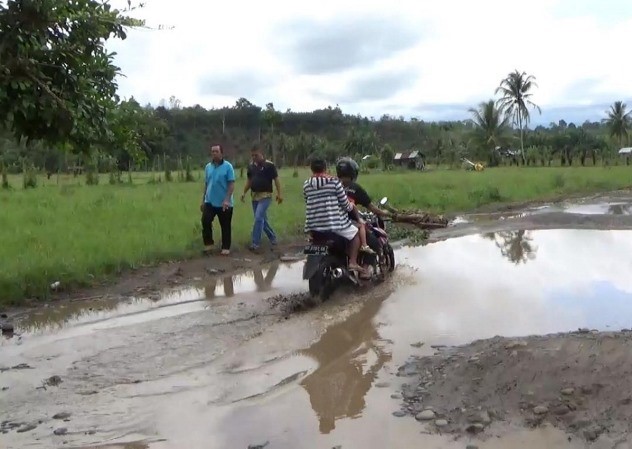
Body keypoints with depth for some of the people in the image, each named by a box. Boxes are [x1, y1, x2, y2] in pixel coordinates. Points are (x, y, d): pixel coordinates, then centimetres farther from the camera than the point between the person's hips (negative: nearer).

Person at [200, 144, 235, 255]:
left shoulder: (228, 166, -7)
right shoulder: (208, 167, 7)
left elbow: (231, 184, -10)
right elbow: (206, 184, 13)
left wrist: (227, 200, -20)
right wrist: (203, 200, 12)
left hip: (224, 203, -4)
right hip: (210, 202, 4)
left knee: (225, 226, 5)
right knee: (205, 221, -8)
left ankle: (226, 247, 17)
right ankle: (208, 243, 10)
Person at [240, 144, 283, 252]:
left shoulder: (269, 165, -9)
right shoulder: (251, 166, 7)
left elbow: (276, 179, -7)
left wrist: (279, 194, -12)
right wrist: (244, 193, 8)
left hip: (265, 196, -6)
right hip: (254, 196, 6)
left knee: (258, 218, -15)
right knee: (262, 219, 11)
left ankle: (255, 243, -11)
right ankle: (273, 238, 27)